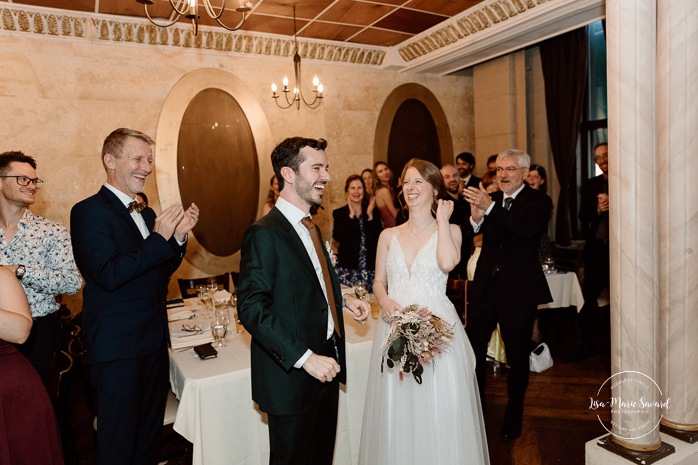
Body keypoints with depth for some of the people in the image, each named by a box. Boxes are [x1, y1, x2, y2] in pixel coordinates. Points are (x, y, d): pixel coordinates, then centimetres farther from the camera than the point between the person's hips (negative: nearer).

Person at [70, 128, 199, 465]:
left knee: (149, 431, 20)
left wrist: (178, 235, -2)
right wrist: (158, 238, -23)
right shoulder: (89, 212, -12)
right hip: (117, 347, -7)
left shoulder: (146, 214, 11)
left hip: (154, 341, 8)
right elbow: (108, 275, -23)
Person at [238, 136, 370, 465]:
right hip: (291, 375, -8)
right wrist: (305, 358, -26)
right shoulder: (264, 234, -20)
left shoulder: (310, 226, 10)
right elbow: (252, 308, -24)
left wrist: (343, 299, 3)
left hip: (326, 366, 8)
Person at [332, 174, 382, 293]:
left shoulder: (374, 212, 11)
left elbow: (379, 237, -1)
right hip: (348, 266, -1)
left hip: (370, 266, 2)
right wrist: (351, 215, -8)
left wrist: (370, 215, -7)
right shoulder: (339, 213, 6)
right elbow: (337, 237, -10)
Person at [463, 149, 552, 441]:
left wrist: (490, 208, -34)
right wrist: (475, 219, -24)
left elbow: (526, 230, -26)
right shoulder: (489, 199, 6)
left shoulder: (538, 201, -6)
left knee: (517, 356, 11)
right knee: (472, 349, 10)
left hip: (518, 290, -3)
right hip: (485, 286, 4)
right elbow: (468, 234, -3)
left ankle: (513, 417, 31)